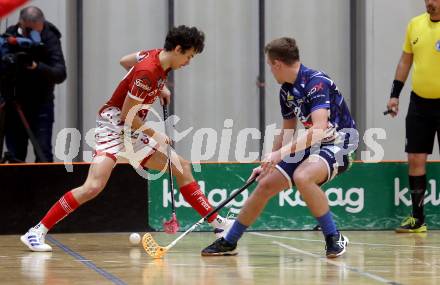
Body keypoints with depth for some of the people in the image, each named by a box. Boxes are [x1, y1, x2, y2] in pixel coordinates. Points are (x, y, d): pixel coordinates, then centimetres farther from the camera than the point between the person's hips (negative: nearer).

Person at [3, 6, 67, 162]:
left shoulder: (50, 39, -13)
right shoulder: (11, 34, -3)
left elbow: (60, 74, -23)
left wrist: (37, 67, -39)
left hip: (40, 104, -3)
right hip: (14, 103, 3)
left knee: (43, 155, -10)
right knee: (15, 156, 2)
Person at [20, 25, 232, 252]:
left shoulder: (157, 56, 3)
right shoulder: (147, 73, -24)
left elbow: (125, 61, 22)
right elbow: (127, 114, -21)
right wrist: (155, 135, -10)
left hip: (134, 132, 10)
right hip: (113, 127, -10)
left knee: (181, 167, 7)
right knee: (93, 186, -22)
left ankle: (217, 223, 16)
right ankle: (36, 232, -16)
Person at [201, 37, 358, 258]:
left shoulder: (316, 82, -22)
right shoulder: (286, 91, 6)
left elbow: (319, 128, -34)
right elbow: (287, 131, 21)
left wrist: (281, 153, -37)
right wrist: (268, 163, 21)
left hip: (337, 143, -9)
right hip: (311, 146, 9)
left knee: (302, 177, -36)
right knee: (265, 185, 3)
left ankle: (335, 238, -21)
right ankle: (229, 242, 19)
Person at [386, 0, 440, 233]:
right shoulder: (415, 24, 7)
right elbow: (405, 60, 16)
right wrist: (395, 94, 12)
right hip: (419, 102, 5)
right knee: (415, 158, 4)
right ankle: (417, 219, 11)